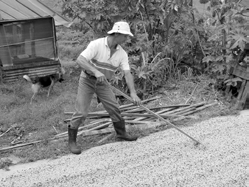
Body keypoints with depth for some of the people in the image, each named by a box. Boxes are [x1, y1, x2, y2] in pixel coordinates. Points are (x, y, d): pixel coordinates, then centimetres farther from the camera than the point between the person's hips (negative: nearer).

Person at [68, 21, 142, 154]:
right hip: (87, 80, -5)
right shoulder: (96, 44, -23)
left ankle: (121, 133, 25)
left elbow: (127, 74, -14)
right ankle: (72, 141, 6)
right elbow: (80, 60, -32)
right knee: (81, 112, -9)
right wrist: (96, 72, -45)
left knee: (114, 108, 3)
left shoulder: (122, 54, -8)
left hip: (102, 83, 5)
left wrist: (133, 93, -27)